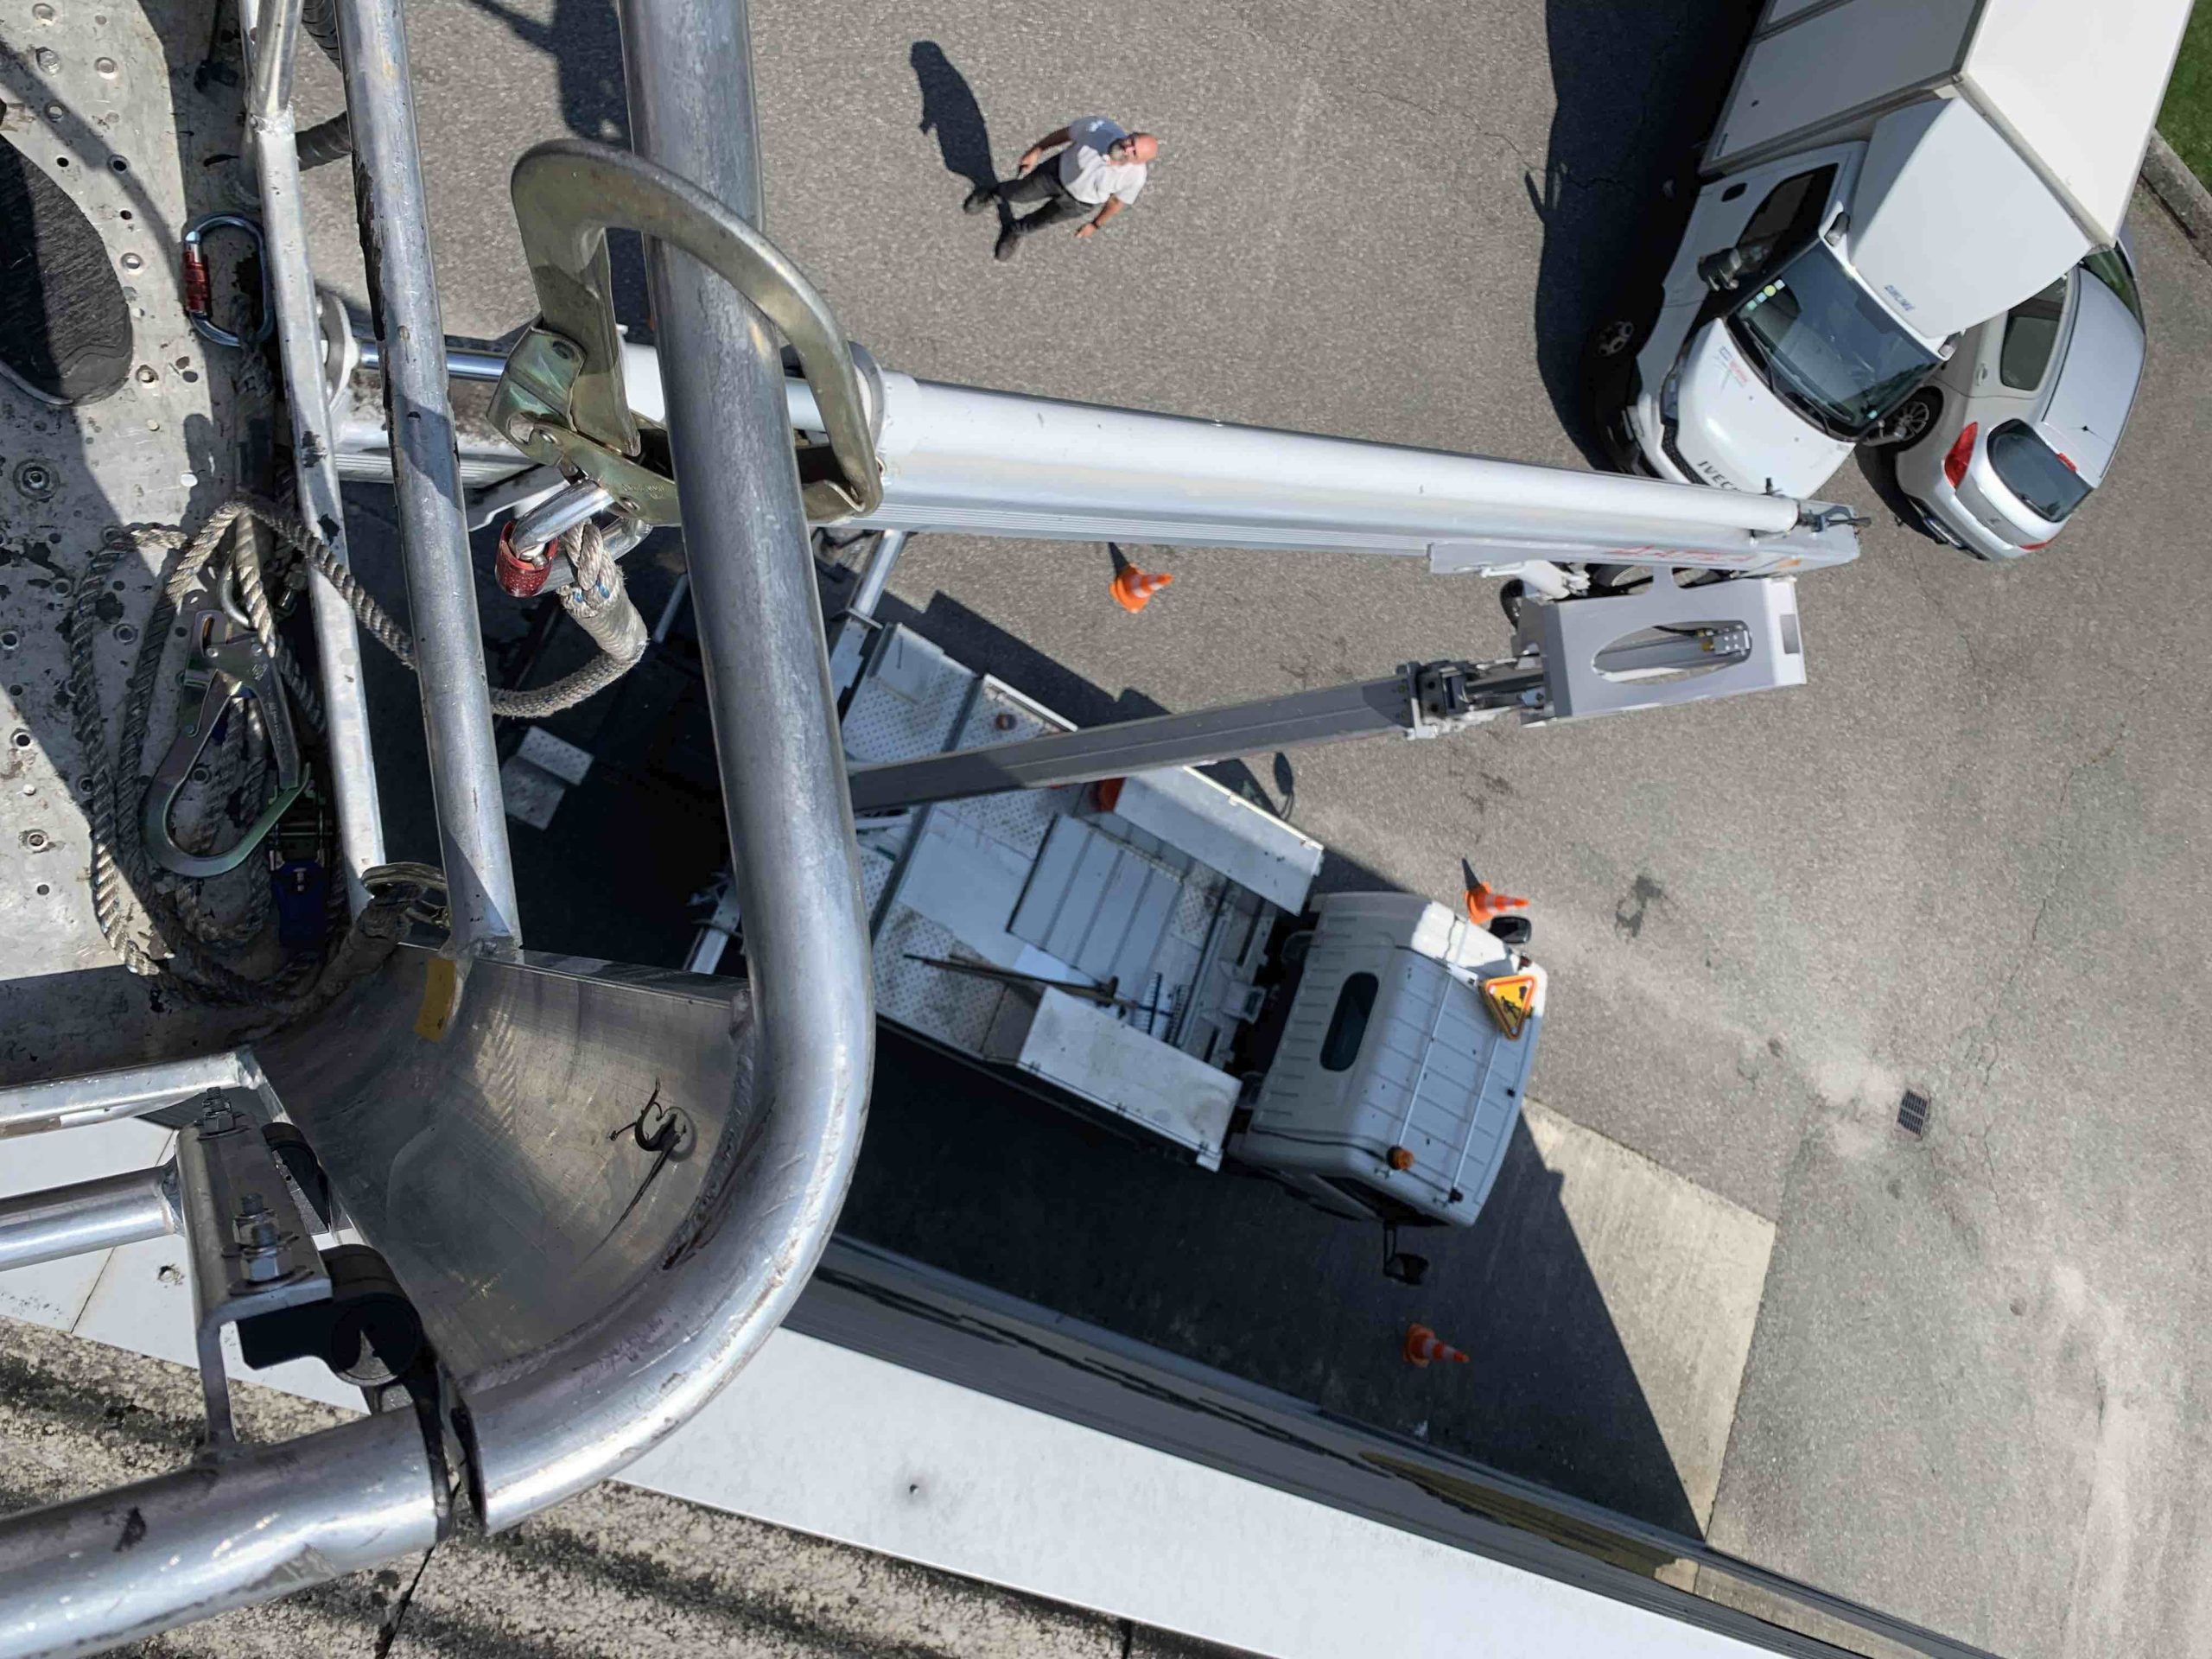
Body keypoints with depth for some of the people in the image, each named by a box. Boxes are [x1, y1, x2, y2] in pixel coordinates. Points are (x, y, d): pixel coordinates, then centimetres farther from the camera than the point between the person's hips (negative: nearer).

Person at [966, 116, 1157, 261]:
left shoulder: (1134, 177, -36)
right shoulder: (1099, 126, -37)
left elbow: (1117, 201, -14)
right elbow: (1066, 133, -15)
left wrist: (1096, 224, 2)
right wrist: (1037, 149, -4)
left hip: (1080, 202, 0)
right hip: (1058, 172, 0)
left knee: (1043, 219, 25)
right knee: (1016, 194, 22)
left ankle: (1017, 231, 59)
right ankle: (993, 193, 58)